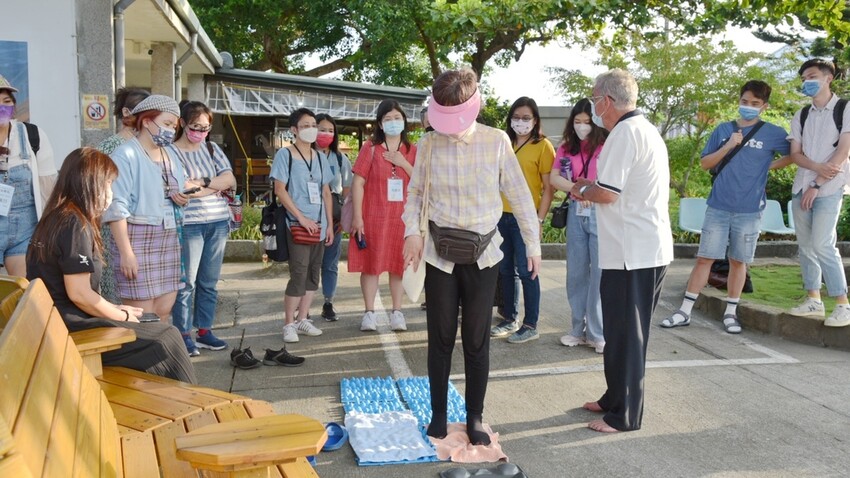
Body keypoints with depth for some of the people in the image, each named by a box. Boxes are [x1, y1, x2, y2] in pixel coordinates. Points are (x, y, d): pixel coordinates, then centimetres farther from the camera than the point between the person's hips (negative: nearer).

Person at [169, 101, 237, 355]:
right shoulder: (170, 152, -4)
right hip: (189, 224, -5)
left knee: (209, 282, 10)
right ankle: (184, 334, 9)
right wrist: (215, 187, -7)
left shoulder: (212, 148, 13)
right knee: (187, 282, -1)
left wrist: (202, 182, -9)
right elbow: (181, 190, -15)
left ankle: (204, 331, 19)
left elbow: (230, 180, 3)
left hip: (218, 223, 5)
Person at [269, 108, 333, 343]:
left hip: (319, 226, 6)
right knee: (299, 275, -9)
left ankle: (302, 319, 20)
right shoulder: (285, 154, -2)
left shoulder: (320, 157, 14)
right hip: (297, 225, -6)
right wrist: (302, 218, -14)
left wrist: (330, 224, 9)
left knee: (313, 274, 9)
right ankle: (289, 324, 1)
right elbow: (280, 190, -8)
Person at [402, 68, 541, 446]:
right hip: (440, 253, 1)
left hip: (483, 252, -1)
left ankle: (475, 418, 21)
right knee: (441, 338, 9)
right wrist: (412, 230, -8)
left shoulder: (497, 141, -7)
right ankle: (438, 414, 25)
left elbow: (520, 195, -1)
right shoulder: (429, 144, -3)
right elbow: (415, 192, 8)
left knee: (477, 340, 7)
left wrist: (533, 244, -1)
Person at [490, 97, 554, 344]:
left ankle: (530, 325, 9)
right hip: (503, 215, 6)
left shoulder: (543, 146, -4)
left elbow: (548, 188, -6)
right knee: (506, 270, 11)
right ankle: (510, 320, 23)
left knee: (526, 271, -1)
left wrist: (540, 219, -13)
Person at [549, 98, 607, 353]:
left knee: (600, 274, -1)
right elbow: (553, 178, 1)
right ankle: (579, 329, 20)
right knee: (576, 273, 9)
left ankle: (598, 333, 9)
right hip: (576, 214, 5)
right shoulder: (567, 147, 11)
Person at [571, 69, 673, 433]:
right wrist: (592, 186, 13)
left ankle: (624, 415, 9)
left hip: (631, 252, -10)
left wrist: (583, 191, -1)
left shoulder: (625, 132, -15)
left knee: (624, 334, -1)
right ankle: (615, 399, 30)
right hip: (649, 248, 10)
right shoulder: (645, 129, 17)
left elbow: (608, 193, -20)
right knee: (627, 331, 18)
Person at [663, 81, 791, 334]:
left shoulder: (773, 133, 1)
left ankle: (731, 312, 21)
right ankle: (685, 311, 5)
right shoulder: (723, 130, 7)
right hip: (718, 207, 1)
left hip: (749, 210, -1)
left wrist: (769, 165, 0)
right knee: (704, 258, 1)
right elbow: (705, 163, 5)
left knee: (738, 261, 8)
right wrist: (729, 146, -8)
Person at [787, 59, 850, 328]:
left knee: (822, 245, -14)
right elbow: (795, 154, 6)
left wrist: (817, 184, -13)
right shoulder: (801, 116, 14)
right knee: (805, 245, 6)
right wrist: (817, 167, -15)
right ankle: (813, 300, 14)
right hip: (801, 187, 6)